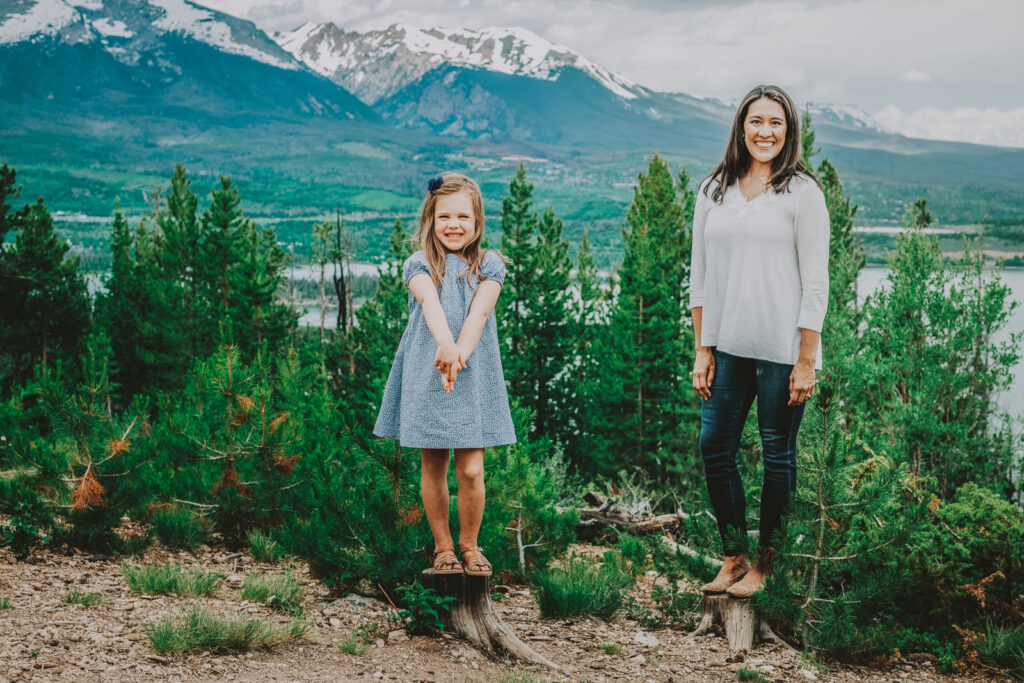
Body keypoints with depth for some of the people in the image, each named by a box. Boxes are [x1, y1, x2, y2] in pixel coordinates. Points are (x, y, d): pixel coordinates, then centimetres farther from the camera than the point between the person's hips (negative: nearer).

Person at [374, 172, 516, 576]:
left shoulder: (489, 265, 4)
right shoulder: (420, 265, 1)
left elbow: (479, 312, -12)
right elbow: (430, 303, -21)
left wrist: (459, 355, -30)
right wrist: (444, 345, -41)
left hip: (474, 377, 0)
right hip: (425, 377, 0)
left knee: (471, 470, -3)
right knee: (433, 468, 7)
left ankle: (469, 545, 18)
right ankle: (443, 546, 23)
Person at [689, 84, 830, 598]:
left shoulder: (802, 191, -3)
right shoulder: (714, 190, 9)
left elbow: (815, 283, -5)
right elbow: (700, 275, 11)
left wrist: (806, 361, -9)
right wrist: (702, 349, 7)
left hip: (782, 348, -4)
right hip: (728, 345, 4)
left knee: (778, 455, 5)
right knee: (714, 449, 5)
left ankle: (764, 564, 18)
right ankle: (733, 558, 20)